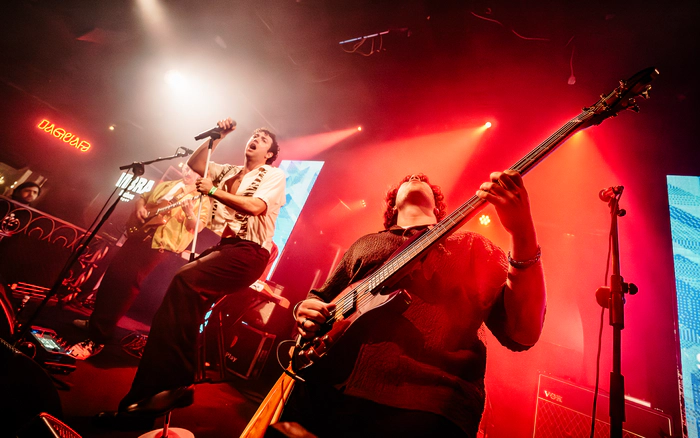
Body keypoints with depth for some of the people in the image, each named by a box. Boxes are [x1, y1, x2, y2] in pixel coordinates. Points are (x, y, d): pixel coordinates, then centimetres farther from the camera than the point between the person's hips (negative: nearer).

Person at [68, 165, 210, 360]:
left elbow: (198, 226, -11)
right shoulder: (165, 185, 17)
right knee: (112, 277, 13)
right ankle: (95, 321, 34)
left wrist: (189, 213, -29)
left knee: (127, 285, -8)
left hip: (161, 247, -7)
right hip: (138, 236, 7)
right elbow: (142, 197, 24)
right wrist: (139, 207, 2)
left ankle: (97, 337, 2)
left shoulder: (201, 198, -2)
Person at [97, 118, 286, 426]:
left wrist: (213, 191, -9)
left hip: (248, 252, -8)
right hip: (223, 246, 8)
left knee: (186, 282, -29)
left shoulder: (274, 175, 2)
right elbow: (195, 163, 26)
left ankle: (171, 386, -23)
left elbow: (256, 206, -15)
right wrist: (216, 138, 18)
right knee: (186, 299, -5)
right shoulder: (230, 171, 24)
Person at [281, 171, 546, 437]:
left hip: (425, 407, -2)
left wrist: (523, 232, -13)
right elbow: (322, 297, 30)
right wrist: (305, 309, 5)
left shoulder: (471, 246, 12)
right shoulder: (364, 244, 20)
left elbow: (523, 334, 0)